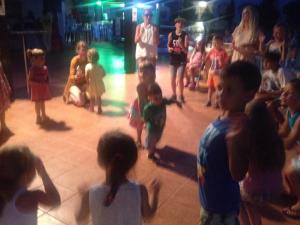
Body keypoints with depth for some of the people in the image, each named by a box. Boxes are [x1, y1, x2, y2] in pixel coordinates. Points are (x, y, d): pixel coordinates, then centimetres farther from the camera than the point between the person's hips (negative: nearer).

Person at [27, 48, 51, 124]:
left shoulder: (45, 68, -1)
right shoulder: (33, 69, -18)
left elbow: (47, 78, 9)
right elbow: (30, 80, -18)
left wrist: (46, 84, -4)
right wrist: (38, 83, -25)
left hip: (44, 88, 5)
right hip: (36, 89, -5)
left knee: (42, 101, 18)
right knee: (37, 103, 6)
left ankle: (43, 115, 32)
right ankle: (38, 117, 17)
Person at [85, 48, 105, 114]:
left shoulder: (88, 66, -18)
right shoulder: (100, 66, -10)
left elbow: (86, 76, -19)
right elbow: (104, 74, 0)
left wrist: (88, 83, -3)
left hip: (91, 84, -1)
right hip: (99, 84, 1)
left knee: (92, 97, 17)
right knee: (98, 97, 17)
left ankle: (91, 109, 29)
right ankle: (99, 109, 21)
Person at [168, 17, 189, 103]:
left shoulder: (185, 35, -9)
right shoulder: (171, 34, -1)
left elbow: (186, 51, -12)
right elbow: (168, 46, 8)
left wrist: (181, 45, -29)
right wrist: (169, 49, -14)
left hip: (182, 60, -3)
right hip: (173, 60, 3)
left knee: (180, 79, -7)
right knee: (172, 79, 9)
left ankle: (181, 95, 14)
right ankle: (174, 94, 28)